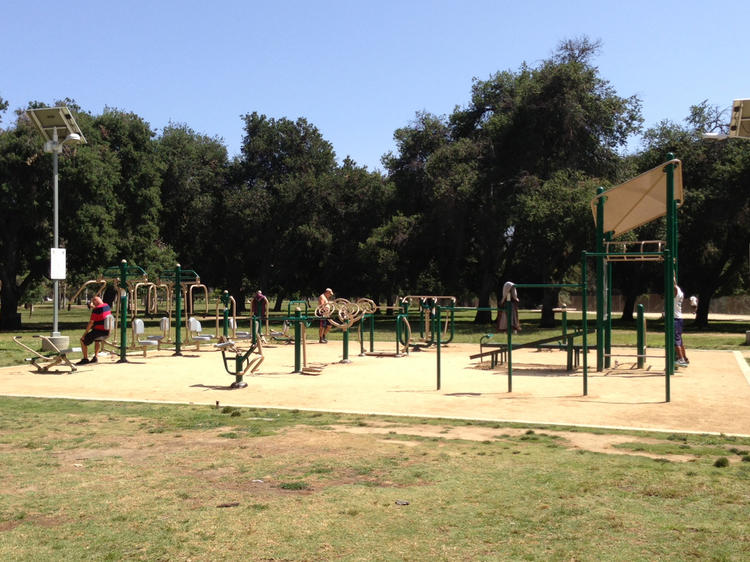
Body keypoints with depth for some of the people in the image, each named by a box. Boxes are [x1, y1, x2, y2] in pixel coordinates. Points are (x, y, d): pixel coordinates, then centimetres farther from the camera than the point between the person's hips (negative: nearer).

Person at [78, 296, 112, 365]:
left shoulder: (96, 309, -14)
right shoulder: (107, 306, 7)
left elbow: (91, 322, -13)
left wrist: (85, 333, -5)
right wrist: (93, 307, 38)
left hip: (98, 331, -8)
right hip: (107, 332, 8)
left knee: (83, 340, 5)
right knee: (98, 340, 36)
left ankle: (85, 359, 4)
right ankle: (95, 357, 28)